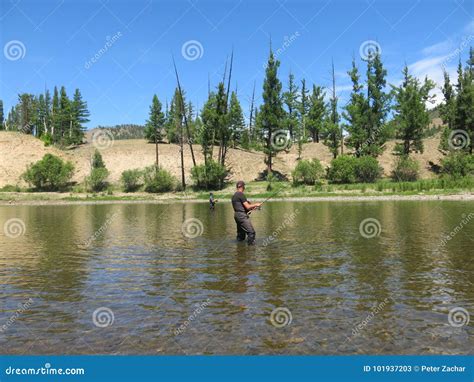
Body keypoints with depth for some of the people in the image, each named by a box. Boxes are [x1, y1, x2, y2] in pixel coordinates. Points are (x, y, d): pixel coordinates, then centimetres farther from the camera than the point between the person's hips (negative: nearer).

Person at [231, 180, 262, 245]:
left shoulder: (234, 195, 16)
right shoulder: (241, 194, -12)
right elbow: (247, 207, -15)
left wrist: (251, 207, 17)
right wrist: (255, 204, 0)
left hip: (236, 215, 10)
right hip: (242, 215, -10)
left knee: (241, 233, 14)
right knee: (251, 232, -9)